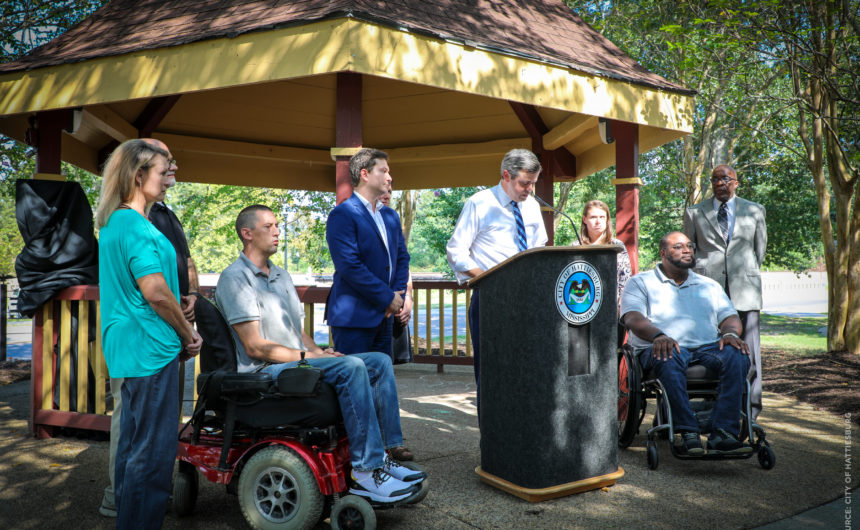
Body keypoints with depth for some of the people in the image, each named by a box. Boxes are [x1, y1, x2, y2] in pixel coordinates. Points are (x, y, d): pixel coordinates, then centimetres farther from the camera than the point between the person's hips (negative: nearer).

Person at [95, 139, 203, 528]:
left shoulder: (113, 222, 16)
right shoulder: (136, 225, -16)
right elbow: (155, 291, -22)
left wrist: (179, 334, 16)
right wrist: (188, 334, -7)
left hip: (127, 349, 11)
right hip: (151, 348, -11)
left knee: (132, 441, 19)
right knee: (153, 452, -3)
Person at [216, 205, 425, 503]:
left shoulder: (281, 276, 23)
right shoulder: (235, 277, -6)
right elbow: (255, 346, -14)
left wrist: (319, 351, 1)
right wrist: (307, 356, -15)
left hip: (297, 362, 9)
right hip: (265, 371, -9)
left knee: (380, 362, -6)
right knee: (351, 366, -30)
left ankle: (383, 457, -10)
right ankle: (365, 473, -29)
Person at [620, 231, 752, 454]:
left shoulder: (709, 285, 28)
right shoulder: (641, 283, 13)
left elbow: (730, 316, 18)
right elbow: (633, 318, -4)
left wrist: (731, 333, -8)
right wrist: (658, 335, -24)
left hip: (707, 346, 4)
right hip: (661, 348, -3)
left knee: (738, 357, -28)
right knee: (669, 359, -39)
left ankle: (723, 433, -34)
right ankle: (688, 432, -39)